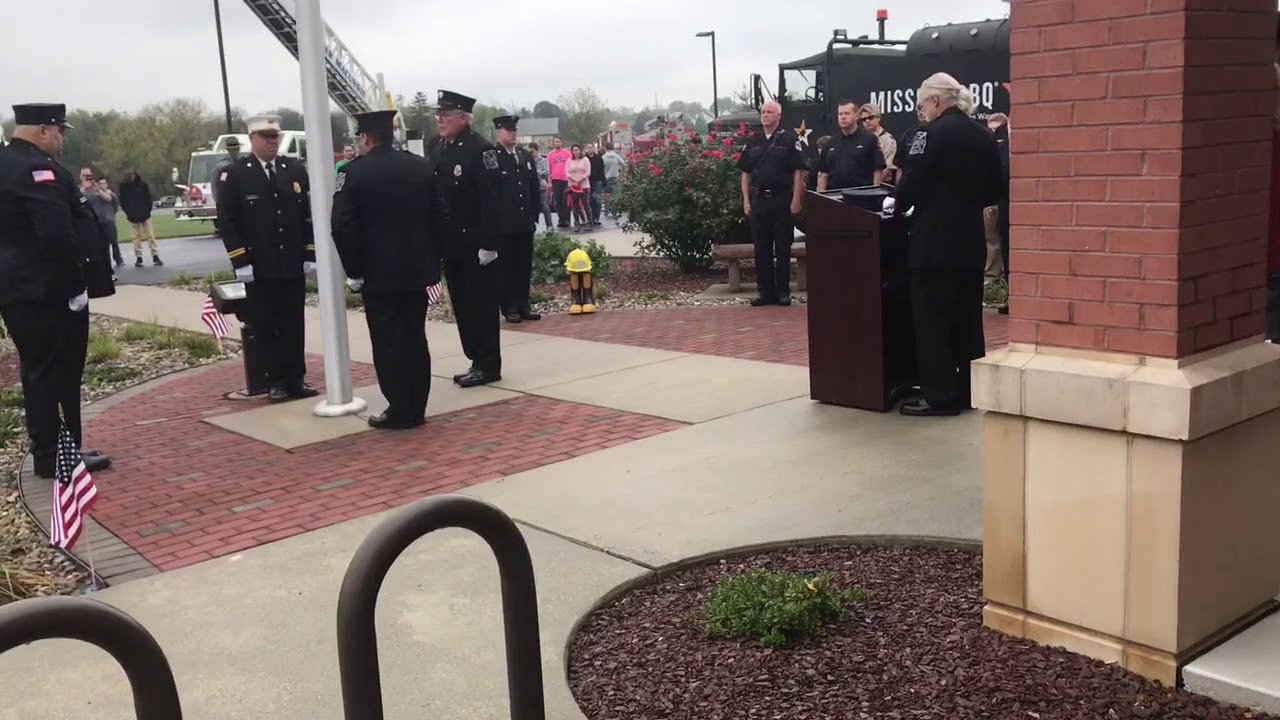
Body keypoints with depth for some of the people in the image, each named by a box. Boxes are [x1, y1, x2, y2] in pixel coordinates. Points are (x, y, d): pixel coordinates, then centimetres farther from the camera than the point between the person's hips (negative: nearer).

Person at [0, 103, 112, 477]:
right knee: (53, 373, -2)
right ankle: (55, 456, 5)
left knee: (41, 372, 15)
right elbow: (57, 234, -28)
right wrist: (76, 284, -18)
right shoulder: (37, 169, -18)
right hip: (47, 291, -10)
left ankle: (52, 450, 22)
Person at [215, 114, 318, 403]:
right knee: (267, 326, 3)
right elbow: (227, 221, -5)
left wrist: (310, 255, 3)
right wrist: (240, 262, -11)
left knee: (294, 325, 7)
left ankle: (297, 378, 15)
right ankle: (276, 381, 11)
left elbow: (309, 214, 9)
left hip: (294, 266, 3)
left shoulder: (296, 170, 8)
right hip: (258, 269, -3)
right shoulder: (234, 175, -2)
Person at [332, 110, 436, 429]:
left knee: (388, 342, 1)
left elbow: (342, 226, -16)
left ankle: (400, 411, 4)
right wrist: (432, 259, 13)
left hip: (379, 273, -5)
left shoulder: (353, 172, -10)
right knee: (415, 339, 10)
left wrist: (354, 271, -7)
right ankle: (417, 409, 16)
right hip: (417, 270, 5)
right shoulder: (422, 166, 5)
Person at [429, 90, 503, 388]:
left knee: (481, 305, 0)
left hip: (475, 245, -8)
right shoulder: (438, 148, 10)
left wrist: (488, 244, -20)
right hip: (451, 244, 8)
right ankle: (477, 361, 21)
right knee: (462, 305, 12)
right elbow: (434, 194, 13)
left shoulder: (480, 148, -13)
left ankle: (488, 365, 8)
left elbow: (490, 201, -17)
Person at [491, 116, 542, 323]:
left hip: (525, 223, 6)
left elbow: (535, 188, 17)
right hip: (504, 224, -6)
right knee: (505, 267, 0)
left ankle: (523, 305, 16)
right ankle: (509, 308, 5)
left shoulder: (525, 157, 14)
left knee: (524, 266, 9)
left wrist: (534, 215, 10)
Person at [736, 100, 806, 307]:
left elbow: (798, 172, -4)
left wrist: (796, 200, -10)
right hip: (758, 199, 4)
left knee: (783, 248, 1)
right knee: (761, 248, 6)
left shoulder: (789, 140, -1)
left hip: (782, 199, -4)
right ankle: (764, 291, 12)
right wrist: (746, 201, 6)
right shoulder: (753, 142, 12)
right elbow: (745, 173, 14)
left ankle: (783, 292, 8)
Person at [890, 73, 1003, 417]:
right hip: (970, 241, 7)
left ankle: (940, 395, 1)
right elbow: (993, 192, 13)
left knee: (932, 320, -1)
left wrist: (896, 203, 4)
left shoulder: (934, 133, -12)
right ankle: (970, 390, 19)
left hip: (935, 243, -7)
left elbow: (914, 182, -15)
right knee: (967, 319, 12)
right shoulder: (984, 135, 9)